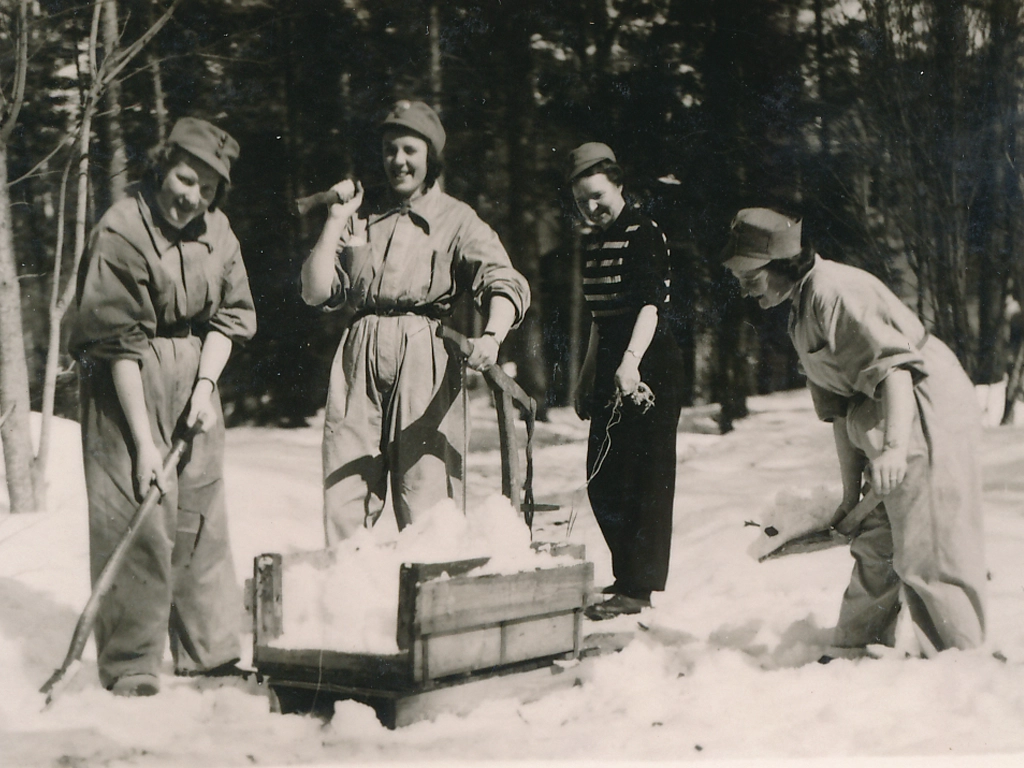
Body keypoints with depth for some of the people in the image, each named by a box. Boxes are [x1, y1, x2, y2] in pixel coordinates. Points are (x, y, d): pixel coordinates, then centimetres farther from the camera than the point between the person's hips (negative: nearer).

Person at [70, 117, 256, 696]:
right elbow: (120, 344, -16)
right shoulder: (120, 233, -15)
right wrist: (144, 442, -18)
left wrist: (207, 384, -10)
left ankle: (210, 653, 19)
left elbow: (231, 314, 8)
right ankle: (131, 666, 4)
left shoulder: (218, 230, 4)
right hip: (128, 388, -6)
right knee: (136, 519, -7)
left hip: (196, 383, 6)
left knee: (204, 516, 8)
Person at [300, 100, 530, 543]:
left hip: (425, 362, -3)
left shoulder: (456, 220, 8)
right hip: (359, 360, 3)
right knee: (342, 501, -3)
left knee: (426, 512, -7)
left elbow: (505, 282, -9)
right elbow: (316, 292, 11)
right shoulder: (363, 220, 20)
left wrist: (491, 336, -29)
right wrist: (337, 219, 7)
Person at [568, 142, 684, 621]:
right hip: (611, 370, 9)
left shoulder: (644, 235, -10)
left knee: (645, 479, -6)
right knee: (602, 479, 10)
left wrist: (630, 362, -36)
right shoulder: (591, 243, 16)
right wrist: (587, 378, 21)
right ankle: (626, 575, 22)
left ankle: (638, 588, -2)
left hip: (648, 369, -9)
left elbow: (651, 305, -23)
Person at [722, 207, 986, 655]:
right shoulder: (801, 313, 16)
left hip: (927, 419, -10)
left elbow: (895, 363, -24)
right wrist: (851, 490, 13)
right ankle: (853, 654, 24)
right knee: (873, 548, 14)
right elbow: (839, 407, 16)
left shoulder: (834, 288, -14)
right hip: (882, 425, 10)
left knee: (927, 554, -8)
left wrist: (895, 446, -35)